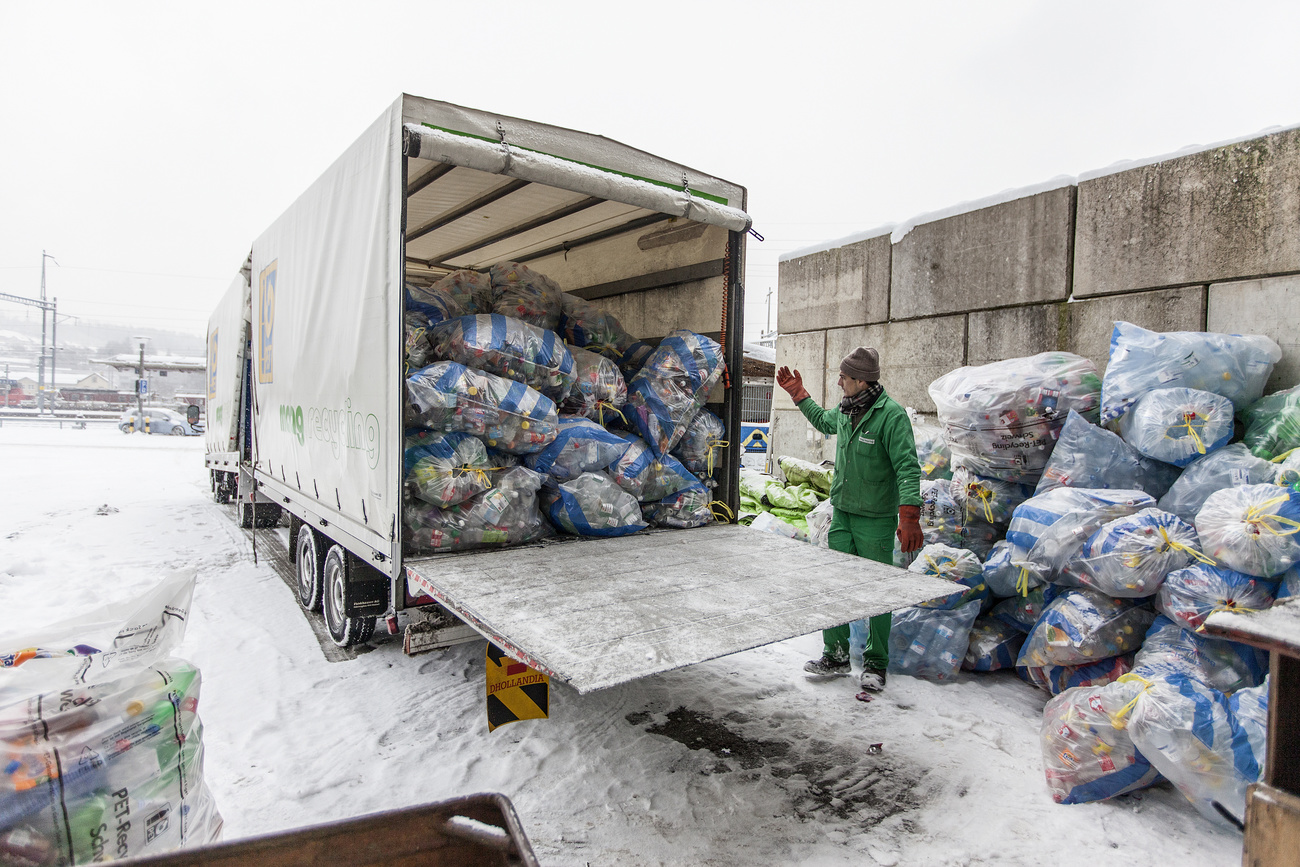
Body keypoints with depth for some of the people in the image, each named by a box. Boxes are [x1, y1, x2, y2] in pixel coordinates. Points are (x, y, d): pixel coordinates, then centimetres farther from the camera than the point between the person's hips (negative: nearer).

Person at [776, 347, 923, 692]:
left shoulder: (891, 415, -17)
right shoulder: (845, 411, 6)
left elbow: (908, 468, -22)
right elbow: (822, 420, 31)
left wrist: (909, 518, -29)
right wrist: (798, 393, 29)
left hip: (876, 520, -7)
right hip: (842, 513, 7)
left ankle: (875, 663, 19)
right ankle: (836, 655, 23)